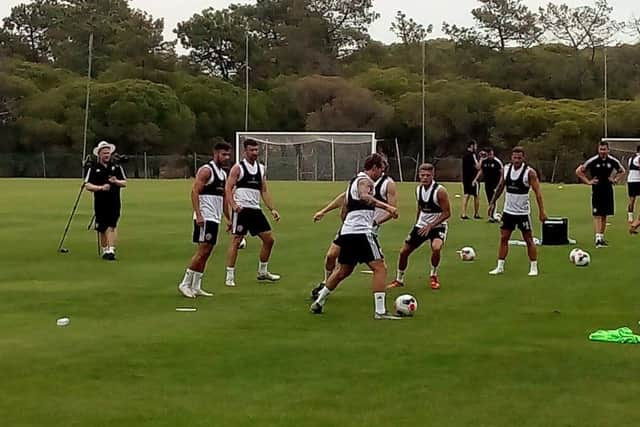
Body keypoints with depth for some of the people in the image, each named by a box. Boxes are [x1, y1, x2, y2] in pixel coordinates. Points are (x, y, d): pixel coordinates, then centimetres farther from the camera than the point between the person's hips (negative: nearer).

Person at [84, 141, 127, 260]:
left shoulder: (117, 167, 8)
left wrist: (116, 182, -14)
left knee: (112, 226, -13)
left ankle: (111, 250, -17)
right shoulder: (93, 168, 3)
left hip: (114, 202, 0)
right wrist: (101, 187, -19)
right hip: (100, 203, 0)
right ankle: (104, 250, 23)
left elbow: (124, 183, 8)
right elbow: (88, 185, -4)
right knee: (102, 228, 7)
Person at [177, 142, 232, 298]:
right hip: (204, 218, -9)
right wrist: (198, 215, -25)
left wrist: (228, 218, 21)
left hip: (215, 218, 9)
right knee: (202, 251, -12)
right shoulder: (206, 170, -10)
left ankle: (196, 287, 11)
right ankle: (185, 284, -6)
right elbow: (194, 192, -17)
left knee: (206, 253, 8)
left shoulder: (223, 174, 17)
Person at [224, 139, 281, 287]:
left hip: (255, 209, 7)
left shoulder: (261, 168, 14)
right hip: (241, 209, -6)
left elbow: (264, 191, 18)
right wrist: (233, 205, -24)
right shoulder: (238, 168, -4)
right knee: (236, 240, -7)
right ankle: (230, 276, -2)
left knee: (269, 239, 7)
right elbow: (228, 188, -9)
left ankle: (263, 272, 21)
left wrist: (272, 209, 10)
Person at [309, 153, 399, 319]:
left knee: (343, 271, 23)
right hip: (361, 232, -10)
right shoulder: (365, 180, -8)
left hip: (347, 231, 10)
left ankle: (318, 302, 29)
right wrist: (386, 206, -37)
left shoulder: (354, 180, 22)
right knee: (380, 268, -9)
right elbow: (364, 196, -32)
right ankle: (380, 311, -15)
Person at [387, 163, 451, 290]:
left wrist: (430, 226, -22)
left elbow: (447, 213, -18)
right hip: (421, 226, 6)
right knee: (404, 251, 3)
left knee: (436, 248, -33)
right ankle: (399, 280, 25)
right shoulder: (418, 189, 0)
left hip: (437, 226, -6)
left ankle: (434, 277, -7)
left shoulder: (440, 191, -19)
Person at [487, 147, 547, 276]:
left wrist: (541, 211, -19)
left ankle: (534, 267, 11)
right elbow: (501, 186, 15)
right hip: (508, 211, 4)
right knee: (503, 238, 4)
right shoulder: (506, 169, 1)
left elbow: (537, 191, -14)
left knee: (529, 240, 2)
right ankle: (500, 267, 9)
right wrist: (493, 202, 15)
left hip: (523, 212, -4)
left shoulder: (529, 172, -14)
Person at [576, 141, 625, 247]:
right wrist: (588, 181, -7)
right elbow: (578, 171, -3)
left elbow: (622, 171, 19)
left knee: (604, 215, 11)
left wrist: (615, 179, 5)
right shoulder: (592, 161, -10)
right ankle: (598, 238, -16)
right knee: (597, 215, -10)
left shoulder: (613, 161, -1)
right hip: (596, 190, -4)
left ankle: (602, 236, 22)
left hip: (608, 190, 4)